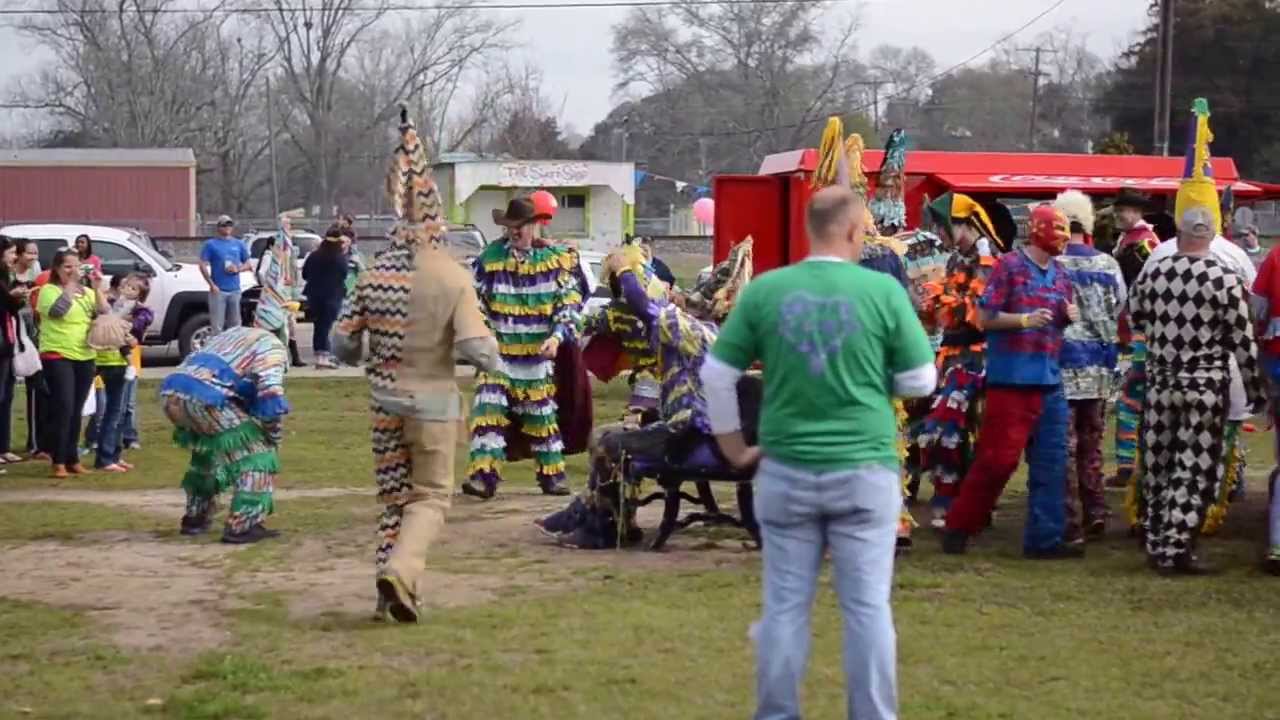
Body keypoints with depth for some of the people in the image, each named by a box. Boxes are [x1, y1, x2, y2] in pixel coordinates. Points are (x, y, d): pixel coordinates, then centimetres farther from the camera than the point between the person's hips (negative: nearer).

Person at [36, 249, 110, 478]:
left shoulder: (86, 292, 13)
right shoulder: (49, 290, -3)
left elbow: (105, 313, 2)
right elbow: (57, 309, -21)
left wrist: (97, 287, -8)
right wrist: (71, 284, -18)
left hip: (85, 357, 5)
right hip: (57, 356, -5)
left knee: (76, 410, 9)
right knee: (63, 407, -13)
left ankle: (72, 459, 16)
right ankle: (59, 462, -11)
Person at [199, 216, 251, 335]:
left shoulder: (238, 244, 13)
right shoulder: (210, 244, 1)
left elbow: (247, 264, 17)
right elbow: (203, 265, -3)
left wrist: (238, 269, -6)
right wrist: (212, 285, -12)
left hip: (235, 290, 4)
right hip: (218, 290, -4)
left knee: (235, 325, 10)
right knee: (217, 326, -6)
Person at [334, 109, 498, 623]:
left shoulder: (376, 275, -3)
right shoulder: (453, 278, -13)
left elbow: (342, 342, 1)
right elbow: (478, 350, -20)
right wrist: (490, 357, 2)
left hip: (385, 400, 3)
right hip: (434, 400, -3)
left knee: (393, 493, 15)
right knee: (431, 495, 8)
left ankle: (394, 589, 14)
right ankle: (401, 571, -15)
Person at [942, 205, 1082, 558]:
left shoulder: (1060, 274, 14)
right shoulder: (1010, 266, -6)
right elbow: (985, 318, -8)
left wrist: (1069, 316, 2)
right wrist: (1025, 320, -18)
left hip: (1050, 380, 7)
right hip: (1011, 378, -7)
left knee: (1051, 462, 5)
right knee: (998, 457, -6)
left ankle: (1045, 539, 11)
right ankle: (959, 526, 8)